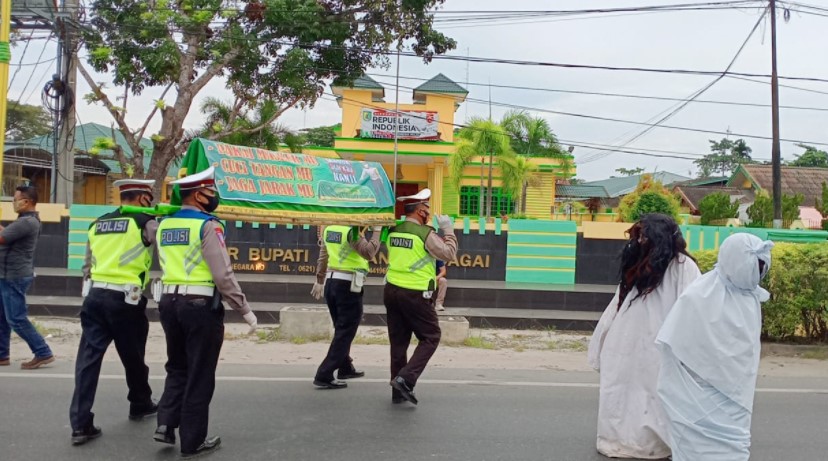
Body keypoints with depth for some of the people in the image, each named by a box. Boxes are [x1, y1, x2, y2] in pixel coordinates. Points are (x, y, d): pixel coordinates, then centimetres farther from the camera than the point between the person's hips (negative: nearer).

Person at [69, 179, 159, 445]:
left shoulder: (97, 225, 15)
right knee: (133, 357, 14)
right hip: (125, 299, -5)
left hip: (95, 296, 5)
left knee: (89, 357, 2)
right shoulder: (144, 223, -5)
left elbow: (87, 267, 20)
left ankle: (80, 424, 0)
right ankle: (141, 405, 34)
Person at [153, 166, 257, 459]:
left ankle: (165, 425, 16)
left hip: (169, 302, 7)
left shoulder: (164, 224, 9)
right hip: (201, 305, -7)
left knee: (177, 368, 23)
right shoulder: (207, 225, -14)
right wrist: (245, 310, -12)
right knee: (199, 376, 5)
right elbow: (223, 274, -17)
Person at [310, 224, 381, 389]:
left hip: (330, 282, 8)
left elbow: (323, 256, 16)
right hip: (347, 284, -8)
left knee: (341, 330, 21)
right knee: (344, 333, -1)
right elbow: (369, 253, -25)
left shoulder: (329, 228, 9)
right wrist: (377, 230, -16)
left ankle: (345, 368, 34)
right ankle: (324, 376, -3)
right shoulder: (352, 230, -15)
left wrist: (319, 281, 24)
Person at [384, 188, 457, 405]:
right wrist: (448, 230, 1)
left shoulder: (393, 231, 6)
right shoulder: (426, 234, -13)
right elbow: (449, 254, -10)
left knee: (398, 341, 12)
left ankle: (399, 391, 18)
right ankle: (406, 378, -6)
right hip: (415, 295, -6)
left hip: (392, 291, 7)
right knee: (430, 338, 8)